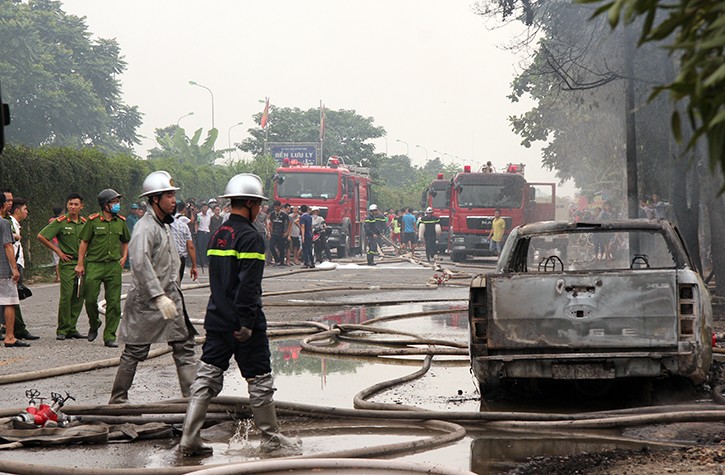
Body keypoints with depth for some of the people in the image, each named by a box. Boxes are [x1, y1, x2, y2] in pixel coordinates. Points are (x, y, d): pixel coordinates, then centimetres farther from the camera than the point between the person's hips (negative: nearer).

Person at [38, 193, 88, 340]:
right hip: (67, 263, -5)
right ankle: (62, 330, -4)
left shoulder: (85, 223, 11)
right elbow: (41, 236, -7)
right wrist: (57, 251, -5)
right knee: (66, 296, -11)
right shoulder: (60, 222, -5)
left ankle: (72, 328, 11)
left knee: (79, 297, 4)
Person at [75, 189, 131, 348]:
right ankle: (94, 324, 26)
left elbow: (125, 242, 25)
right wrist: (80, 264, -2)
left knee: (114, 303, -1)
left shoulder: (121, 222, 10)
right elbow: (84, 242, 1)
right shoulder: (93, 221, -2)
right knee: (90, 299, -3)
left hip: (114, 266, 3)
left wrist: (124, 257, 10)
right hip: (94, 265, -3)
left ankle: (110, 336, 5)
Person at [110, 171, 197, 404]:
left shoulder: (165, 225, 15)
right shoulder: (145, 228, -16)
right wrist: (159, 297, -33)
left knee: (184, 346, 4)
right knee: (135, 351, 0)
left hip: (168, 297, 9)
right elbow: (140, 264, -29)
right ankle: (117, 399, 10)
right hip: (146, 300, -9)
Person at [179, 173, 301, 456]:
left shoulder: (217, 236, 12)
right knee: (260, 380, 5)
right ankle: (271, 439, 15)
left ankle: (189, 439, 2)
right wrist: (247, 323, -21)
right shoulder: (250, 237, -14)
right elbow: (249, 285, -21)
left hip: (217, 320, 8)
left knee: (206, 378, 6)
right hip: (242, 323, -7)